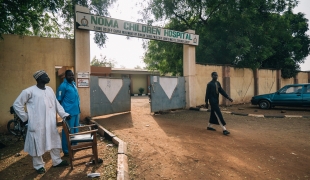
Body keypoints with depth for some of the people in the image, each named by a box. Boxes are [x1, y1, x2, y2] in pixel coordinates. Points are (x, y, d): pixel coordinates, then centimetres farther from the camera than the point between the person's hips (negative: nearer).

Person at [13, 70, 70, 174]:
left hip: (50, 123, 6)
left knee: (54, 142, 15)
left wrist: (64, 114, 5)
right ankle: (39, 165, 28)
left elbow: (56, 104, 12)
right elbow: (17, 104, -3)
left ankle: (57, 161, 32)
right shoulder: (29, 91, -10)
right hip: (37, 124, -6)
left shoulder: (50, 89, 8)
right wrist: (25, 117, -4)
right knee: (37, 144, 8)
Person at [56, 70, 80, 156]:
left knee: (75, 130, 18)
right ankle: (66, 150, 12)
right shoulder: (63, 86, -13)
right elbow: (59, 100, -12)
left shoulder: (74, 84, 12)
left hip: (76, 111, 9)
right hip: (68, 112, -9)